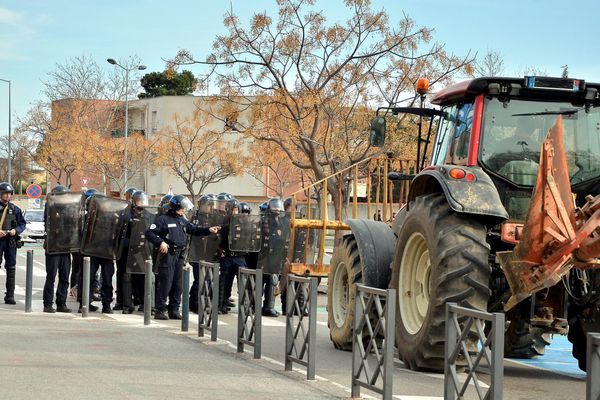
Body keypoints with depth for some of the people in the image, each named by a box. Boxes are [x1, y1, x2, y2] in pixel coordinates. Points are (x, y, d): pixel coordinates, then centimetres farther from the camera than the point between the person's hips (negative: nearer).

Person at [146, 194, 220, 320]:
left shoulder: (182, 221, 18)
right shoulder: (162, 219, -6)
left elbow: (194, 230, 23)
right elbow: (149, 233, -11)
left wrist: (209, 230, 11)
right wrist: (160, 242, -21)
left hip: (179, 256, 8)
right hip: (167, 255, -8)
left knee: (177, 283, 10)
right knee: (165, 283, -8)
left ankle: (174, 310, 17)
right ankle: (160, 310, -3)